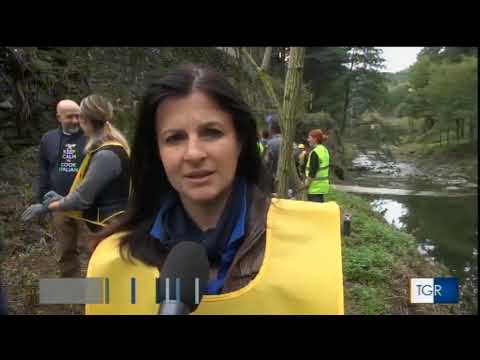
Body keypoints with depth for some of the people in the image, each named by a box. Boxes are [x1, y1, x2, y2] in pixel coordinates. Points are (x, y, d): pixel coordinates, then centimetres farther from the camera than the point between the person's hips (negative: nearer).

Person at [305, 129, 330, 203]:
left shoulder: (315, 152, -18)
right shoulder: (324, 150, 12)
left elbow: (313, 171, -22)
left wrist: (307, 183, -13)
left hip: (315, 187, -10)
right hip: (323, 184, 10)